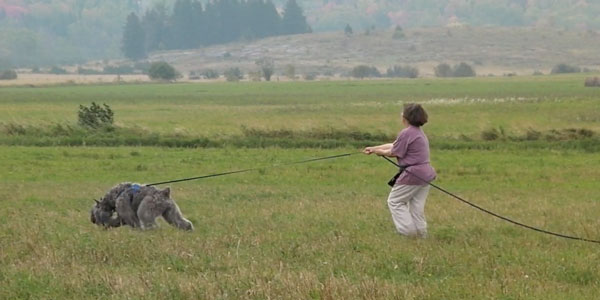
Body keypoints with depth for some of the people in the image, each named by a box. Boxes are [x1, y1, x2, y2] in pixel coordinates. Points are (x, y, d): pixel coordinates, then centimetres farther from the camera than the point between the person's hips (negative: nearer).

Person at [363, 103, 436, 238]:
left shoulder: (407, 133, -17)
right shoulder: (419, 132, 16)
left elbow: (394, 152, -10)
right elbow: (394, 145, 20)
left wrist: (380, 152, 9)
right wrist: (374, 148, 22)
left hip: (413, 175, -9)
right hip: (426, 174, 9)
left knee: (395, 201, 6)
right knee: (417, 206, 15)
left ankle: (408, 231, 2)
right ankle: (421, 233, 16)